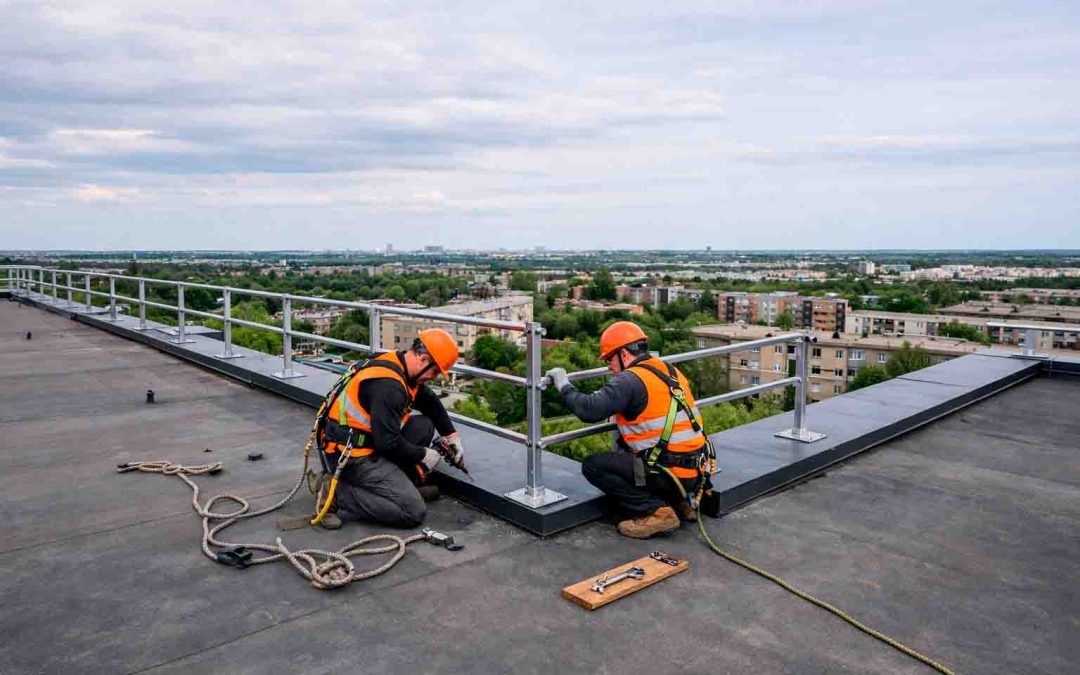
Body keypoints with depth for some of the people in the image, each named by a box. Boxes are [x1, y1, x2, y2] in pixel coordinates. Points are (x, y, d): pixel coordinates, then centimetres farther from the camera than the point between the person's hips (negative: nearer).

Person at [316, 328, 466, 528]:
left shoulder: (402, 368, 4)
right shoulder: (388, 385, -26)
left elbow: (431, 403, 21)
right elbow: (387, 442, -26)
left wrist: (452, 436, 19)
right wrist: (422, 455, -10)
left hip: (368, 441, 10)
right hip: (350, 456, -10)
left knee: (424, 427, 10)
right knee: (414, 511, -13)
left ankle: (402, 483, 7)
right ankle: (337, 493, -9)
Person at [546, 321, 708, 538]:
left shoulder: (631, 380, -14)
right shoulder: (671, 372, 12)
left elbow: (589, 410, -21)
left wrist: (564, 386, -5)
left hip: (670, 473, -9)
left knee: (593, 465, -3)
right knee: (623, 453, 30)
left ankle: (654, 511, -7)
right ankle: (679, 501, 19)